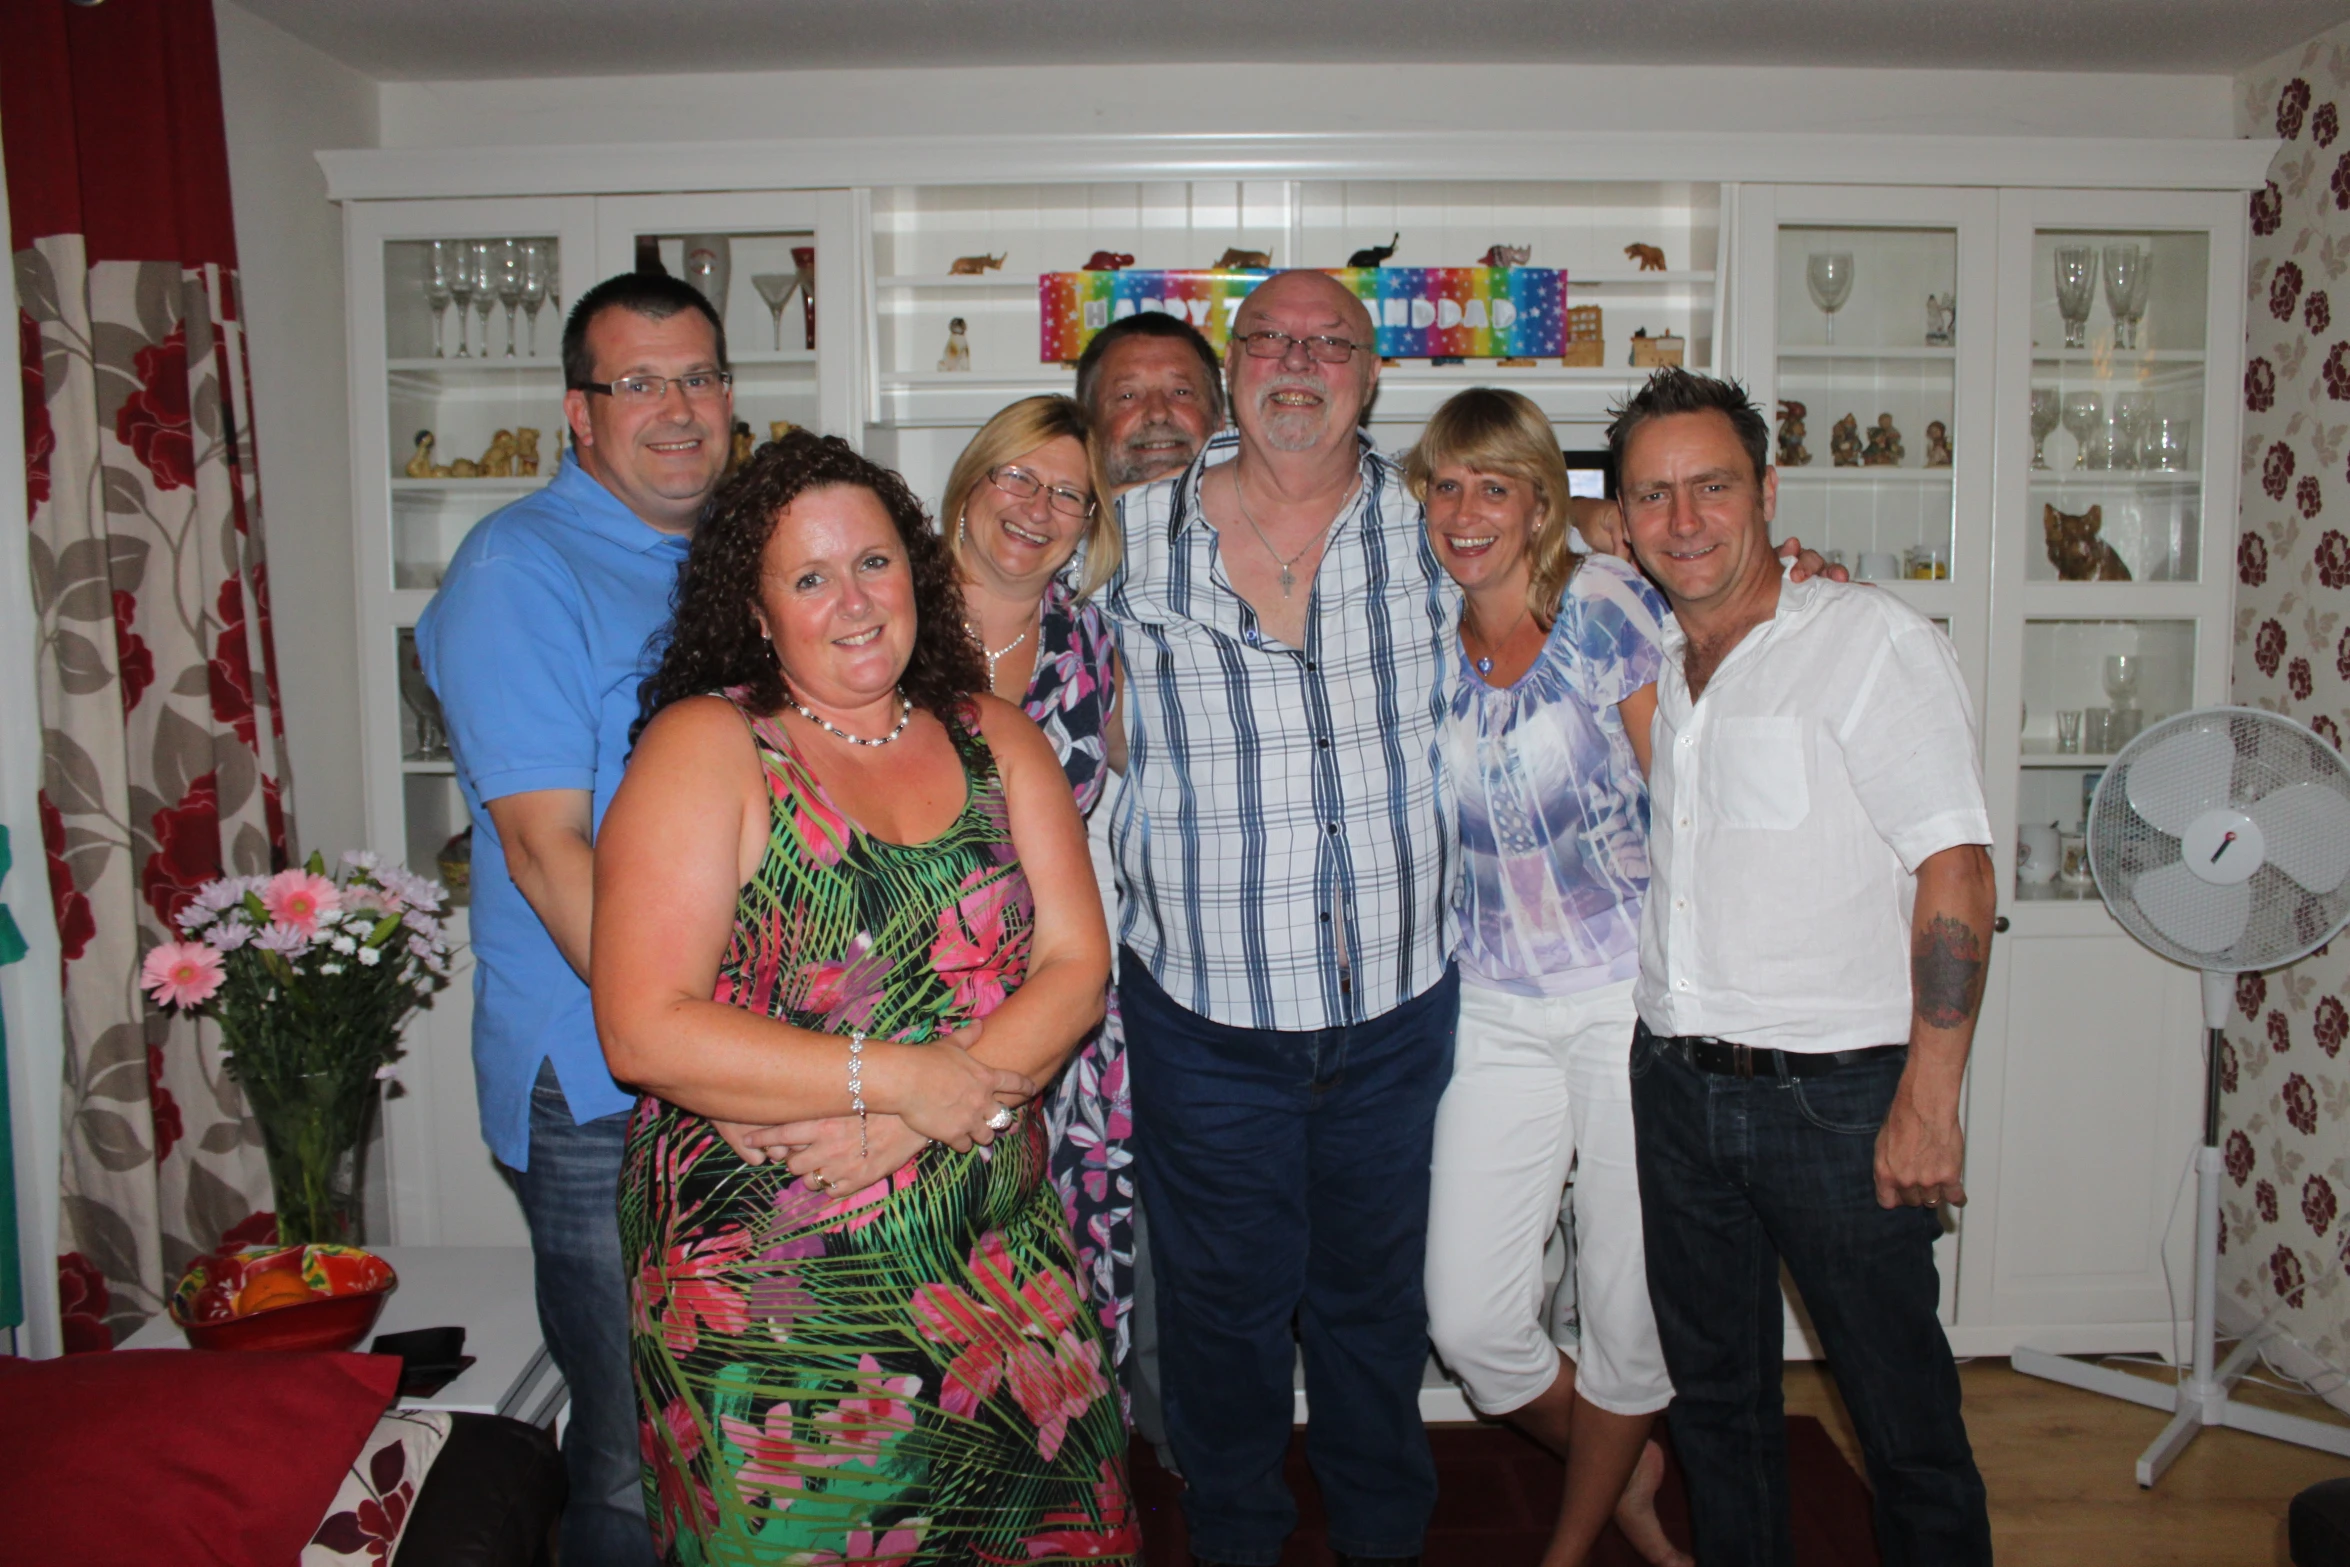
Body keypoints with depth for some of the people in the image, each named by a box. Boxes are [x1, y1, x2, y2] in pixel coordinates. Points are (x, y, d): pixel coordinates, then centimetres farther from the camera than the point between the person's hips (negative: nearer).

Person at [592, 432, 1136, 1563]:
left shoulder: (991, 738, 7)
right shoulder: (704, 748, -7)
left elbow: (1075, 964, -1)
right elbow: (645, 1031, -15)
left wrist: (913, 1121, -15)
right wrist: (899, 1077, -19)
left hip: (997, 1261, 4)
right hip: (770, 1290, -4)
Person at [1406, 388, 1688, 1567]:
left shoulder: (1606, 604, -7)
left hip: (1631, 995, -3)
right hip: (1491, 1010, 3)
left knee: (1630, 1303, 7)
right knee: (1469, 1320, 2)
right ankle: (1631, 1469, 33)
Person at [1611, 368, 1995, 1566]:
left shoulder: (1875, 642, -9)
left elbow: (1955, 865, -14)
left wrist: (1928, 1098, -17)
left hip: (1835, 1093, -5)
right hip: (1674, 1082, 6)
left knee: (1900, 1407, 7)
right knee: (1713, 1387, 19)